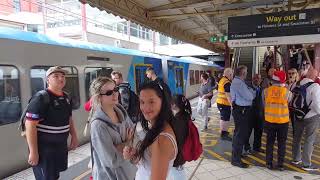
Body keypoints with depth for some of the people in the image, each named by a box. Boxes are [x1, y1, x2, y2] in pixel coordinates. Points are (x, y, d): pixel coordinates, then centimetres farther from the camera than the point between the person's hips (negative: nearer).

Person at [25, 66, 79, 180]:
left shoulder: (66, 98, 5)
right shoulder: (41, 98, -18)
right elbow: (30, 125, -21)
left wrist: (74, 136, 13)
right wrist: (33, 152, -22)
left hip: (61, 145, 7)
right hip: (44, 147, -7)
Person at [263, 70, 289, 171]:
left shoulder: (266, 91, -7)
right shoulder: (286, 91, -11)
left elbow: (264, 104, 1)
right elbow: (287, 102, 3)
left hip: (269, 120, 1)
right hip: (283, 121, -1)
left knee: (270, 142, 13)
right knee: (281, 143, 12)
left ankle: (269, 163, 19)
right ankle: (280, 164, 19)